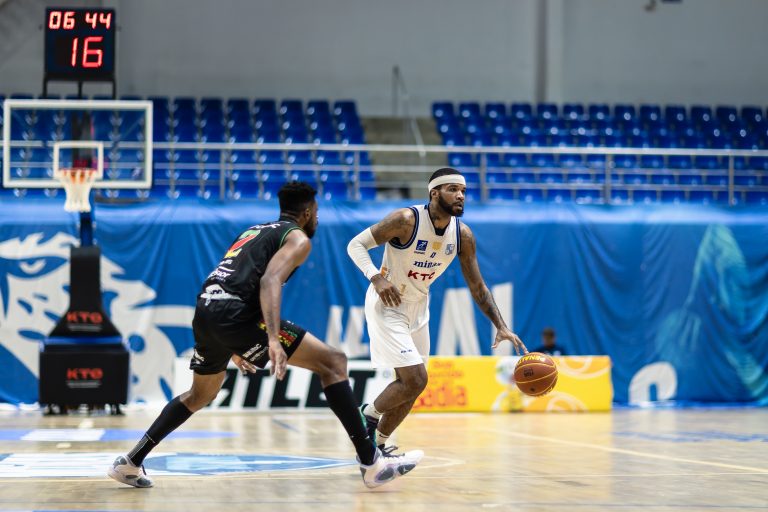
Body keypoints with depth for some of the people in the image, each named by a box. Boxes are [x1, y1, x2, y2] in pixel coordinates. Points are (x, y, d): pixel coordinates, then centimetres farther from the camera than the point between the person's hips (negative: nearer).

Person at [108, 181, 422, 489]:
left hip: (205, 312, 8)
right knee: (333, 363, -5)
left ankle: (131, 463, 31)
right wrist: (274, 339, -26)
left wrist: (233, 347, 44)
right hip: (235, 313, -8)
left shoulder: (253, 231, 31)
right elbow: (270, 281, -14)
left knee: (200, 395, 32)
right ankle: (371, 462, -12)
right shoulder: (298, 238, 6)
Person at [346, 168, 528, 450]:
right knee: (415, 380, -16)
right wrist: (376, 278, -35)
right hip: (387, 304, -7)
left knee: (410, 386, 11)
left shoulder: (463, 235, -7)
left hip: (418, 307, 7)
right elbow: (356, 244, -18)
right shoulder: (406, 220, -24)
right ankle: (368, 415, 8)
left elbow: (477, 286, 0)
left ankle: (378, 445, 27)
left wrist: (501, 327, -9)